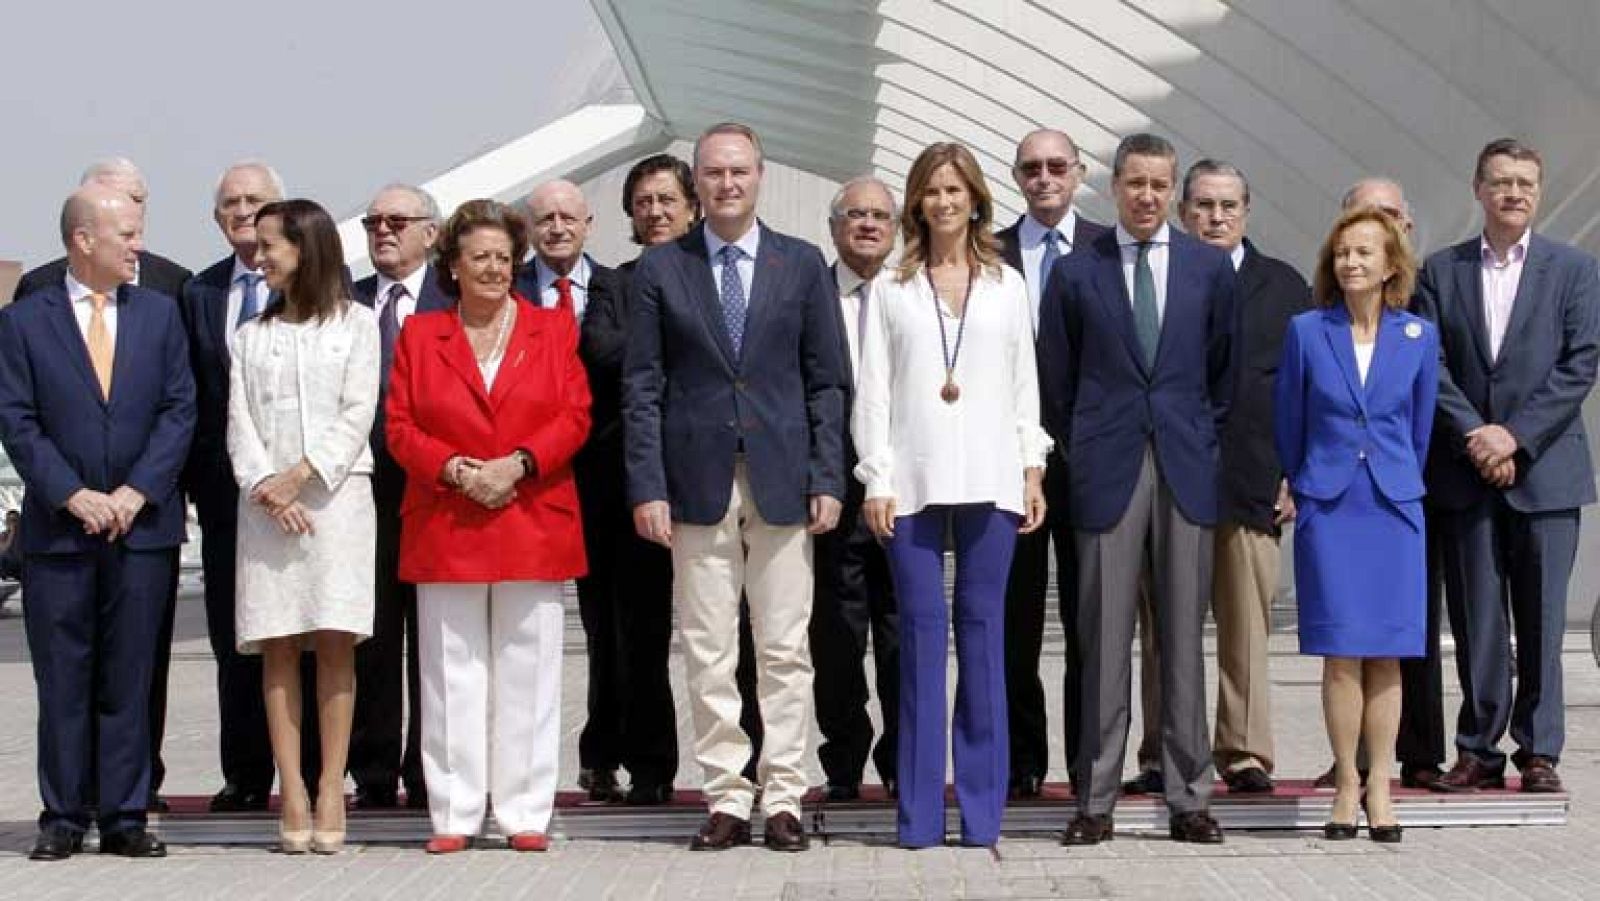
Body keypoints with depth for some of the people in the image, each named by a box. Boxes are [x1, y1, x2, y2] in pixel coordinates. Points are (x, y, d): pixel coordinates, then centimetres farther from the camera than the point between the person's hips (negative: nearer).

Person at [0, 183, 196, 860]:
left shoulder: (159, 314, 9)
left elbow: (179, 409, 4)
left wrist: (138, 491, -8)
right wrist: (72, 495, -12)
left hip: (143, 525, 2)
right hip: (57, 528, -2)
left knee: (129, 678, 4)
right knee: (62, 682, 3)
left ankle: (125, 818, 9)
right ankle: (63, 820, 10)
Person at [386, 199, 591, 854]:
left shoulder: (553, 328, 9)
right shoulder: (419, 334, 11)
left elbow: (575, 417, 2)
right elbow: (399, 425, 5)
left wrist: (518, 464, -12)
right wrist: (453, 469, -11)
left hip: (533, 524, 0)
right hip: (444, 526, 1)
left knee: (528, 671, 1)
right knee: (452, 672, 2)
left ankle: (525, 813, 7)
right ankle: (454, 814, 7)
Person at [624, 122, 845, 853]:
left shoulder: (803, 264, 7)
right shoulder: (660, 270, 6)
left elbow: (825, 382, 6)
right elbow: (642, 387, 3)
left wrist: (827, 480, -2)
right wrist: (647, 487, -5)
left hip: (782, 481, 0)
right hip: (697, 482, 0)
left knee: (785, 651, 2)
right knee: (707, 655, 2)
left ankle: (784, 798, 8)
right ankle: (726, 799, 10)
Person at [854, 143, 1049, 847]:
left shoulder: (1007, 286, 11)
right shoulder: (892, 290, 7)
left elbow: (1024, 385, 11)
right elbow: (873, 390, 4)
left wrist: (1032, 470, 3)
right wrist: (876, 481, -4)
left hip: (990, 483, 1)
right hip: (912, 483, -1)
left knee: (982, 631, 2)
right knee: (922, 632, -1)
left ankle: (982, 807, 7)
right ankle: (920, 810, 3)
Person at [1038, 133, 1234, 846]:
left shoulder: (1209, 267, 9)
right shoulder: (1076, 272, 5)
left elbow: (1225, 369, 14)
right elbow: (1056, 380, 10)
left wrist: (1207, 442, 9)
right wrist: (1078, 453, 7)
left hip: (1187, 468, 1)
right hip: (1106, 468, -1)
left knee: (1184, 637, 3)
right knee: (1104, 640, -1)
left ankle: (1188, 798, 8)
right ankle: (1096, 800, 3)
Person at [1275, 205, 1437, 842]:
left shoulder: (1419, 337, 3)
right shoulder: (1306, 331, 0)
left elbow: (1419, 428, 13)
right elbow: (1288, 422, 9)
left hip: (1393, 507, 1)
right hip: (1327, 508, -1)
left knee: (1386, 654, 2)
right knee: (1340, 654, -3)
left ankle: (1379, 788, 10)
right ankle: (1347, 783, 7)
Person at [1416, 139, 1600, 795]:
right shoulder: (1441, 271, 8)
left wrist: (1515, 435, -12)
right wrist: (1474, 434, -11)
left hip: (1545, 468, -1)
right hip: (1467, 471, 1)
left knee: (1541, 619, 2)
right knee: (1476, 619, 3)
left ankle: (1539, 751, 9)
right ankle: (1479, 751, 10)